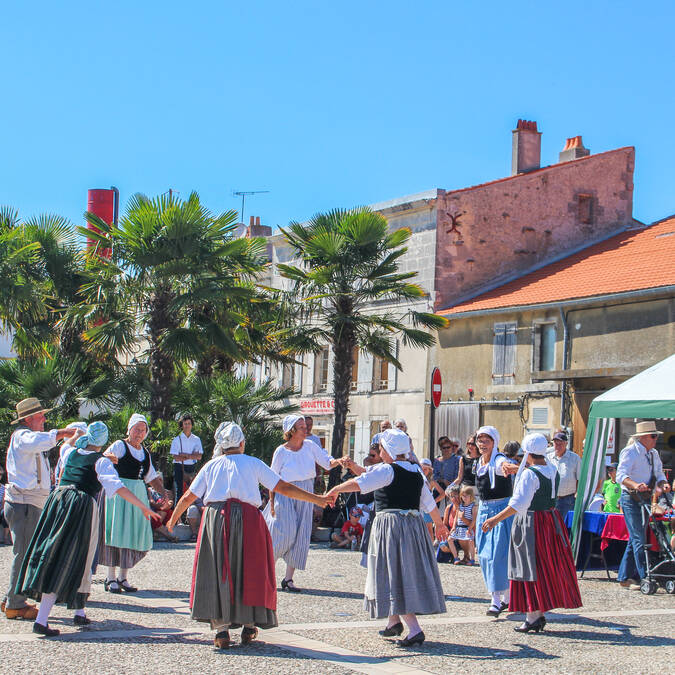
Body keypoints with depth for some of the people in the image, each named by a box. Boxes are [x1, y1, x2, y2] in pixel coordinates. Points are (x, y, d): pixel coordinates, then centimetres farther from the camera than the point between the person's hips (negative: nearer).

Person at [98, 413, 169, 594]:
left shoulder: (145, 452, 16)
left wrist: (163, 492, 7)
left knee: (134, 535, 5)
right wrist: (108, 458, -43)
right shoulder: (119, 446, -3)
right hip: (118, 494, -6)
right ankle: (111, 578, 1)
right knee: (116, 533, -5)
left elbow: (151, 477, 22)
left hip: (138, 495, 6)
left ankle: (123, 577, 14)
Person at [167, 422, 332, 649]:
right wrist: (316, 499, 13)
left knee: (217, 573, 3)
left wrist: (172, 520, 32)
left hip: (215, 518, 1)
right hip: (247, 519, -1)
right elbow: (284, 488, 7)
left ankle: (221, 629, -3)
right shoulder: (253, 463, 11)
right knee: (249, 572, 11)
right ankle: (249, 626, 15)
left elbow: (188, 498, 16)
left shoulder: (211, 466, 16)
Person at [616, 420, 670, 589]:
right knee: (639, 539, -12)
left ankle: (625, 577, 16)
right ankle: (645, 578, -13)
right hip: (631, 499, -8)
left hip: (645, 499, 8)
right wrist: (636, 485, -42)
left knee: (635, 539, 10)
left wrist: (663, 484, -11)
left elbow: (659, 475, 13)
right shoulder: (630, 452, -11)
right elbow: (621, 475, -23)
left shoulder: (653, 454, 14)